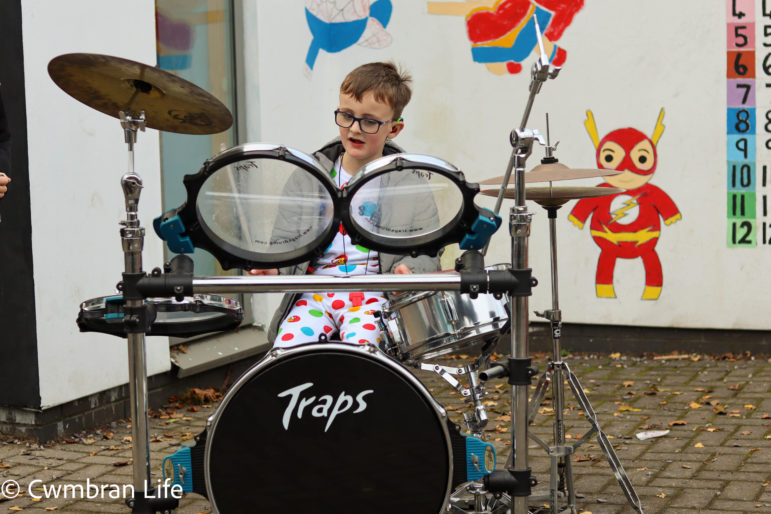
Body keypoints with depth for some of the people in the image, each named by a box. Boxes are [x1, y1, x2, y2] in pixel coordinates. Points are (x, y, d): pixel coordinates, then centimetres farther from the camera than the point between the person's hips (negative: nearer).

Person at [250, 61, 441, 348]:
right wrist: (274, 269, -15)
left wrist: (406, 271, -22)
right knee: (286, 350, -25)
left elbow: (424, 251, 2)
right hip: (314, 293, 2)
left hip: (377, 293, -2)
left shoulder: (409, 184, 5)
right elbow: (287, 240, 8)